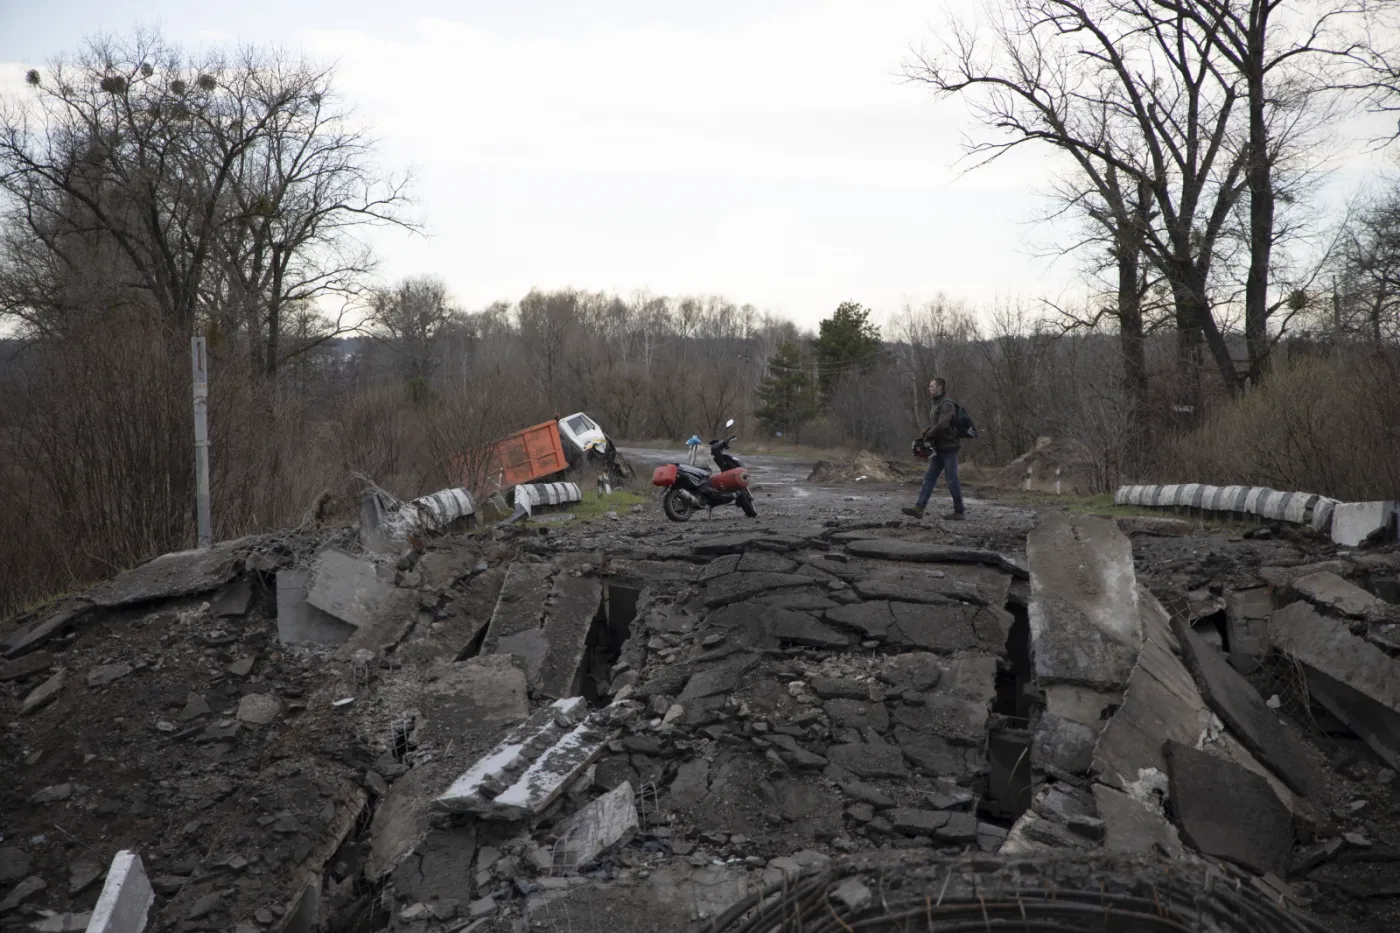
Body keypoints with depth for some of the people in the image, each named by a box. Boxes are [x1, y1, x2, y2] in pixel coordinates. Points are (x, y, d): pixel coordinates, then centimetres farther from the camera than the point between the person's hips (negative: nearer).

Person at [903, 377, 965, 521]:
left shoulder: (947, 404, -15)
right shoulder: (935, 405, 16)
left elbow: (942, 425, -25)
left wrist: (928, 435, -13)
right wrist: (926, 432, 1)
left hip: (948, 447, -10)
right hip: (939, 448, 10)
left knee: (952, 480, -4)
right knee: (929, 477, 3)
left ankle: (959, 512, 4)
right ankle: (919, 507, 0)